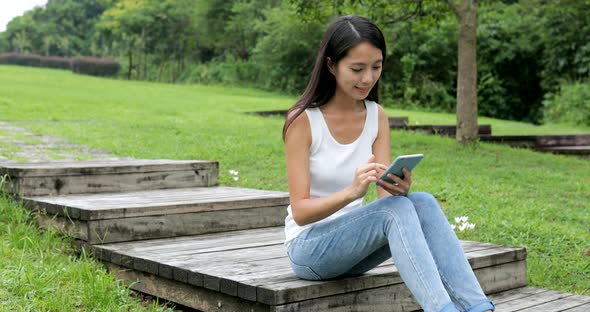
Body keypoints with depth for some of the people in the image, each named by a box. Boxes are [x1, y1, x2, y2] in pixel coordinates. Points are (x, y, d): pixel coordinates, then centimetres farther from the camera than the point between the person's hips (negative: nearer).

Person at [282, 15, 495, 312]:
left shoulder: (377, 116, 2)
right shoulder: (303, 120, -14)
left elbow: (386, 194, -5)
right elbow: (300, 211, -18)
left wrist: (400, 189, -30)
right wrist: (352, 191, -36)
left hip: (353, 239, 5)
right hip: (308, 247, -4)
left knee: (422, 202, -26)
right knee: (397, 210, -32)